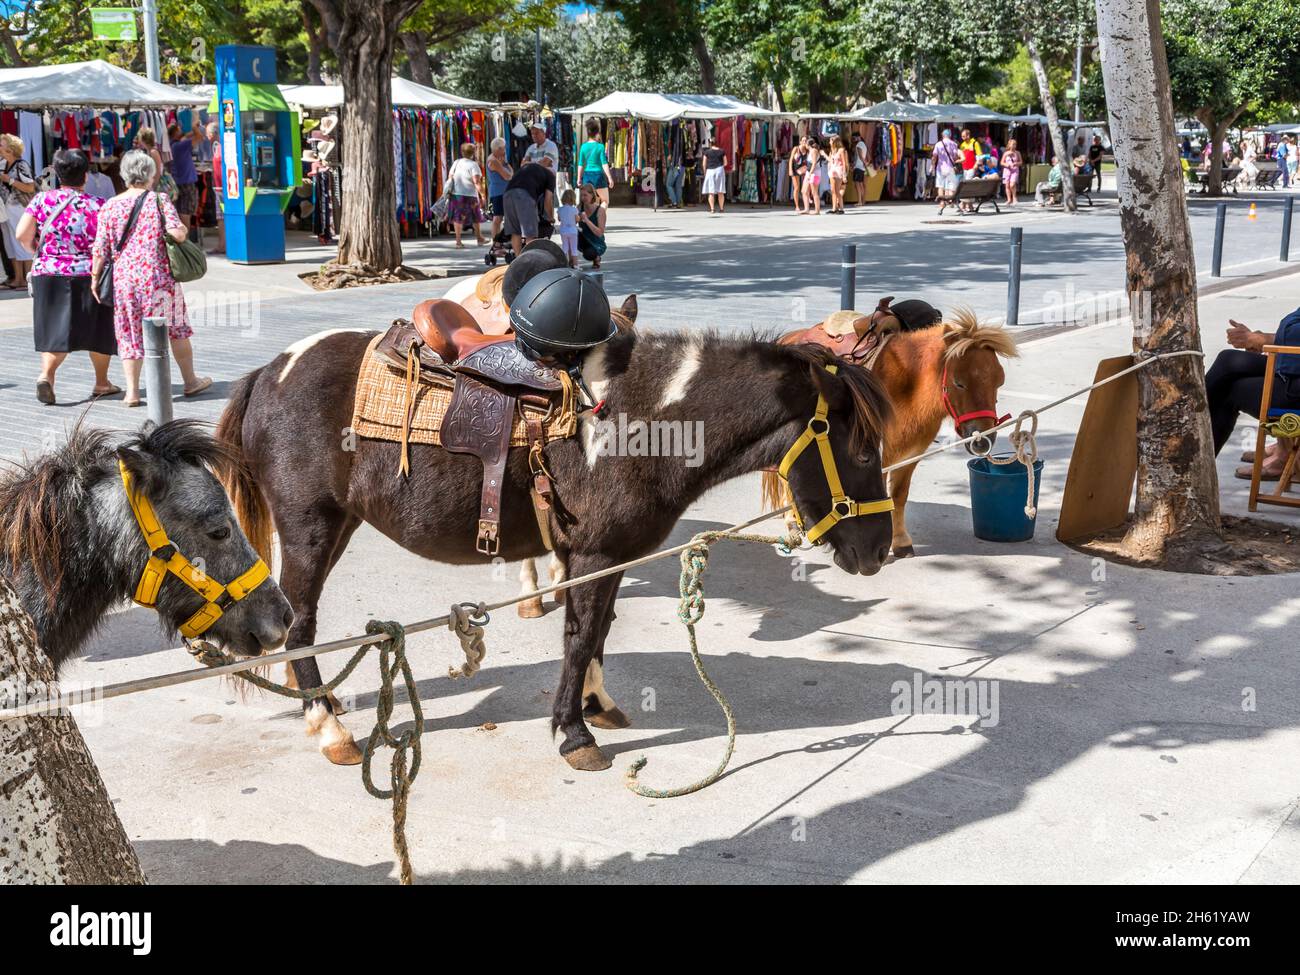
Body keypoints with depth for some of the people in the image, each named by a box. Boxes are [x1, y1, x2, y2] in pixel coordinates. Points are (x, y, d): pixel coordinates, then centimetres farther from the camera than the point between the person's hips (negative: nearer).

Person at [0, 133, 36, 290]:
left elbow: (30, 188, -18)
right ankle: (18, 279, 18)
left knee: (24, 243, -4)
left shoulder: (22, 165, -13)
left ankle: (28, 280, 1)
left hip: (19, 209, -8)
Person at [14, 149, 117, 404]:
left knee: (55, 330, 9)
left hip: (46, 275, 2)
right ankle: (101, 383, 24)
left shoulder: (42, 199, -1)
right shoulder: (97, 205, -6)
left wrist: (37, 250, 11)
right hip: (87, 275, -2)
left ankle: (46, 374, -14)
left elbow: (22, 234, -7)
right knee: (98, 329, 15)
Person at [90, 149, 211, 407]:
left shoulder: (110, 206, 3)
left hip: (124, 279, 2)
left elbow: (101, 248, 0)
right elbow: (178, 233, -15)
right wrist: (182, 228, 7)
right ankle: (190, 381, 26)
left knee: (130, 333, 9)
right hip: (158, 276, -2)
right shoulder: (159, 200, -4)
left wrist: (95, 277, 9)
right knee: (176, 328, 15)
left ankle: (132, 390, 5)